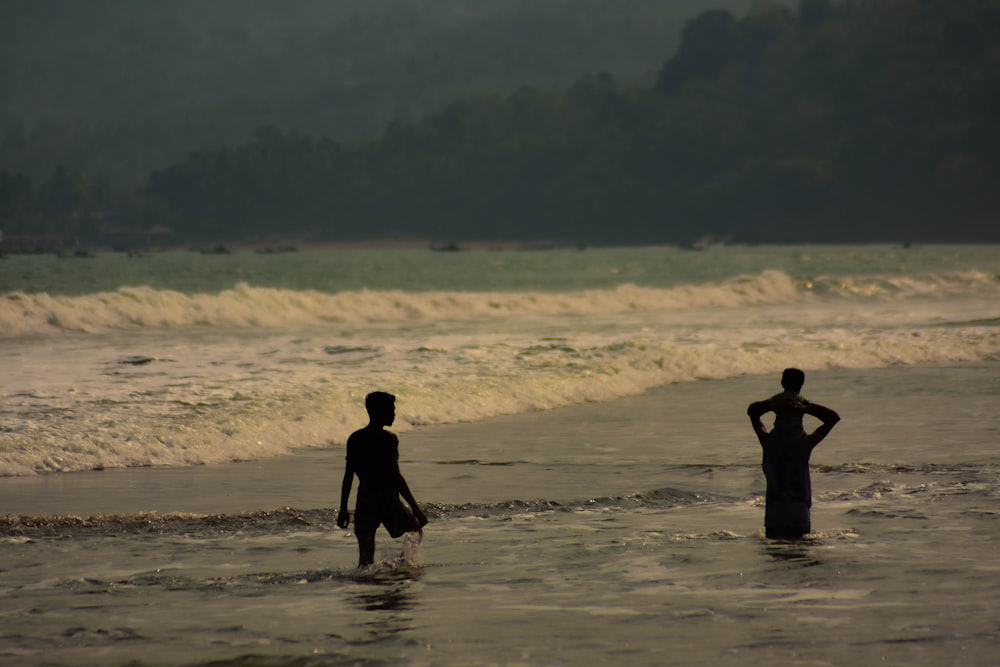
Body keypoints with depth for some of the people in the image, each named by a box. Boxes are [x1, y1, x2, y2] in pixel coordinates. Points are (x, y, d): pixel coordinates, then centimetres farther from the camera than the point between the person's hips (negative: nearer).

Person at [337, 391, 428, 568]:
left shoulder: (354, 439, 7)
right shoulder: (388, 439, -11)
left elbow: (348, 476, 10)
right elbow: (396, 477, -17)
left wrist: (343, 509, 17)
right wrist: (416, 508, -15)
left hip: (364, 500, 5)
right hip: (387, 499, -5)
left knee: (365, 555, 5)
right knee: (415, 529, 19)